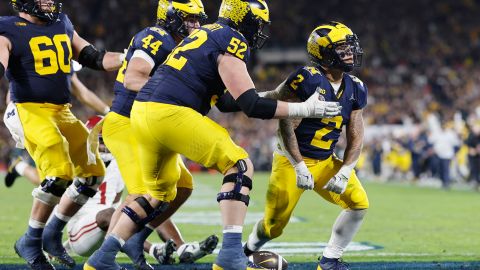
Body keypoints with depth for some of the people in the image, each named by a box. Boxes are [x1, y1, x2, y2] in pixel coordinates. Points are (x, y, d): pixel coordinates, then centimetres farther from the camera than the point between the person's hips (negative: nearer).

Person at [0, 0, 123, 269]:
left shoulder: (63, 24, 14)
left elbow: (93, 58, 20)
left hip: (62, 112, 8)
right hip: (30, 111, -8)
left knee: (92, 173, 7)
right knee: (59, 174, -21)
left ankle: (52, 235, 20)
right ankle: (30, 242, -4)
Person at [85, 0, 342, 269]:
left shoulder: (206, 34, 23)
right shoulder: (232, 42, -5)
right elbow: (251, 105, -8)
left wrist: (275, 95, 32)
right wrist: (304, 109, -1)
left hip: (142, 111, 9)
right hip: (170, 114, -9)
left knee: (159, 195, 23)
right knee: (240, 165, -3)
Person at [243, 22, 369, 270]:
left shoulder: (354, 89, 1)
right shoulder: (306, 80, -20)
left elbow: (355, 139, 1)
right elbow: (286, 127, -20)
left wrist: (343, 174, -12)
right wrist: (300, 168, -22)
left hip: (325, 162, 6)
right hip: (292, 160, -6)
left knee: (359, 203, -12)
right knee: (274, 226, -3)